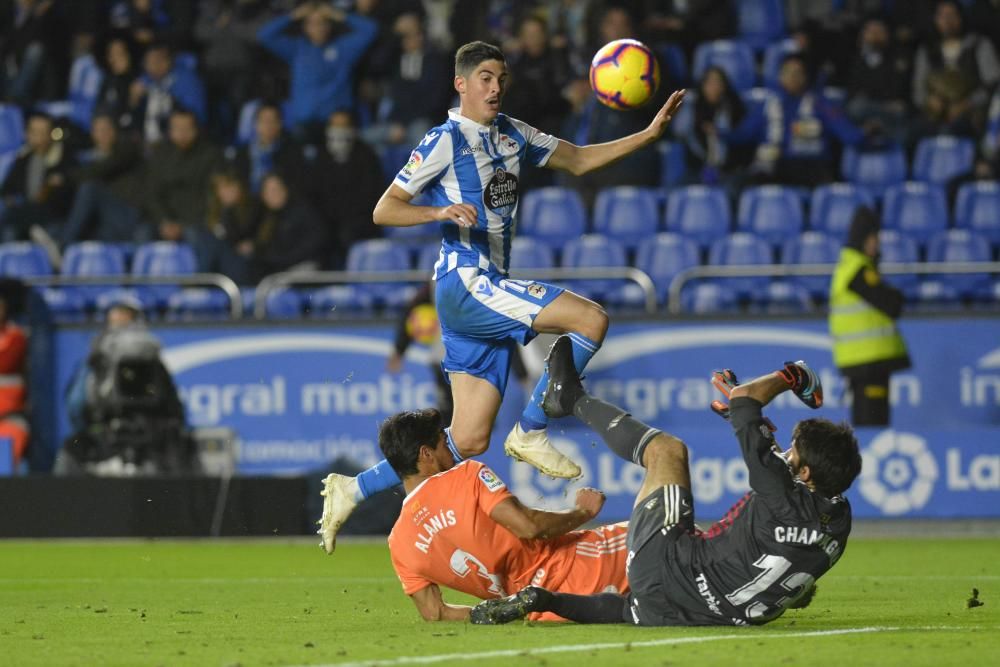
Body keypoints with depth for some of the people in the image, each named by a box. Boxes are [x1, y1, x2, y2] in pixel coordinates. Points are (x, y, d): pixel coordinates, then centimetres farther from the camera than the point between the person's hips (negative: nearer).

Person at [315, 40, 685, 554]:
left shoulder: (512, 135, 16)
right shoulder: (445, 141, -7)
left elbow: (578, 160, 22)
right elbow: (384, 211, -8)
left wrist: (649, 134, 10)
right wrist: (442, 211, -26)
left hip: (489, 291, 8)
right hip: (464, 282, -8)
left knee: (469, 441, 5)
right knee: (591, 319, -19)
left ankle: (353, 490, 11)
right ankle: (529, 433, -11)